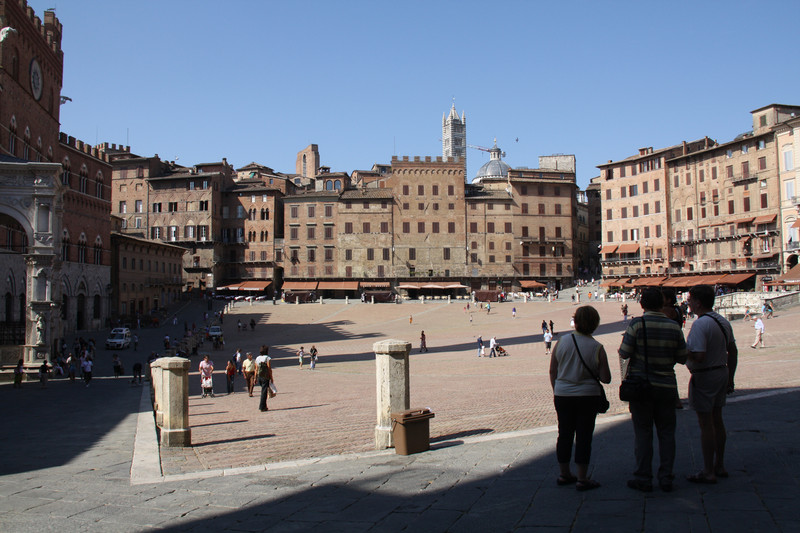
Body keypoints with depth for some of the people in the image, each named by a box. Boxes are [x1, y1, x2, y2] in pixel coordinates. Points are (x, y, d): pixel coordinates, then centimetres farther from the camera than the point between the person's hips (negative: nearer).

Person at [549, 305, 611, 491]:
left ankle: (564, 474, 24)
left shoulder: (562, 342, -3)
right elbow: (606, 378, -8)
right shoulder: (597, 348, -10)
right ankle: (582, 479, 8)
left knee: (565, 434, 13)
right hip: (587, 396, -3)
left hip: (562, 395, 3)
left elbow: (552, 371, 4)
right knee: (584, 436, 4)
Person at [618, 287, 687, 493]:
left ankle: (643, 478, 9)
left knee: (643, 433, 5)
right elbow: (682, 358, 2)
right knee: (666, 432, 11)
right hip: (667, 385, 2)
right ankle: (666, 478, 14)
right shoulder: (674, 326, -2)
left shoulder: (636, 324, -12)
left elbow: (624, 353, -12)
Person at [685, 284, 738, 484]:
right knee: (717, 420, 17)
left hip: (704, 377, -9)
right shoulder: (723, 321, 8)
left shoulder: (700, 324, -21)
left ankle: (708, 472, 4)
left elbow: (699, 356, -28)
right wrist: (730, 378, 19)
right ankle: (719, 466, 28)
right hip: (722, 373, 9)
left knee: (706, 424, -2)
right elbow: (733, 351, 13)